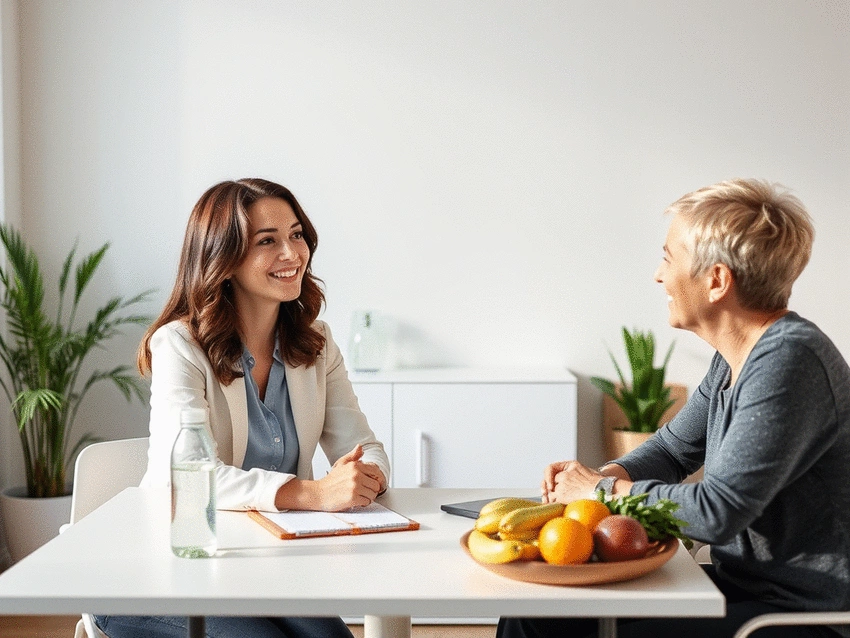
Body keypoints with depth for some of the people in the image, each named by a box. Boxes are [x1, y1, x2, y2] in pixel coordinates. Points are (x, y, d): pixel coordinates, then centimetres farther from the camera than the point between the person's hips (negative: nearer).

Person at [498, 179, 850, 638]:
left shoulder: (788, 360, -23)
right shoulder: (734, 358, 8)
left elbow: (717, 512, -26)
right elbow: (672, 449, 20)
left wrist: (604, 489, -11)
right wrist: (606, 474, -1)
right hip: (739, 583, 9)